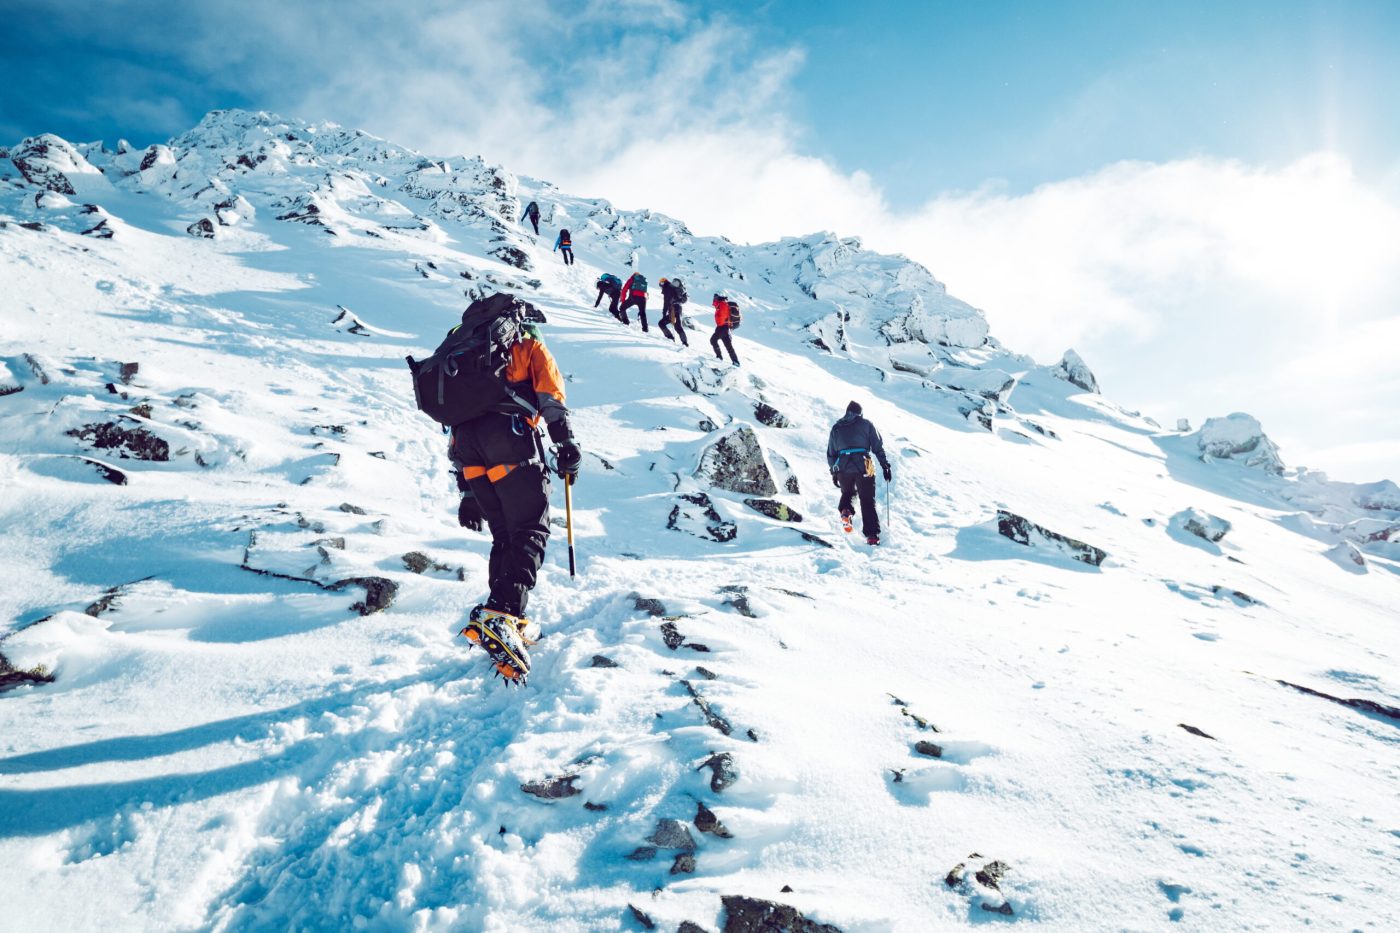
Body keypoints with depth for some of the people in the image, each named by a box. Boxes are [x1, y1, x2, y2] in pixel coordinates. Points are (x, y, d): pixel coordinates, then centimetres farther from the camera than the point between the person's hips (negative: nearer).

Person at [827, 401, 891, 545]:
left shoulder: (836, 428, 17)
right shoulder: (866, 424, 10)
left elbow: (830, 453, 17)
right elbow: (877, 447, 3)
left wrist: (833, 472, 25)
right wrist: (885, 466, 7)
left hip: (843, 468, 2)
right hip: (863, 467, -2)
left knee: (847, 492, 28)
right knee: (868, 501, 5)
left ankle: (845, 510, -3)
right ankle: (872, 535, -2)